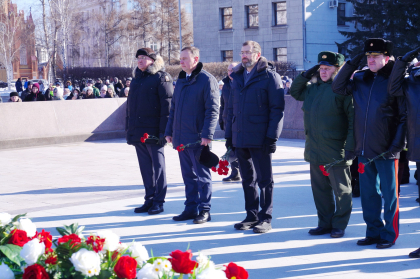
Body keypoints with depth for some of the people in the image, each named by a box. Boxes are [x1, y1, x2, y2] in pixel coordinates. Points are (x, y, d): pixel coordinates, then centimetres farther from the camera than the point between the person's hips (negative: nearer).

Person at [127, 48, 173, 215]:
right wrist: (128, 129, 15)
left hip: (153, 131, -7)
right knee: (145, 166, 11)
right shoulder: (136, 79, 18)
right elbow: (130, 105, 21)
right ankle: (149, 199, 19)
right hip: (138, 132, 7)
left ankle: (158, 201, 8)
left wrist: (163, 130, -18)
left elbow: (167, 105, -12)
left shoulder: (161, 77, -5)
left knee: (158, 165, 1)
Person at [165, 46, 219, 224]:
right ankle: (191, 208, 21)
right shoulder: (181, 80, 15)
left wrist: (207, 134, -20)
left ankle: (204, 210, 8)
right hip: (181, 138, 7)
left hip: (198, 138, -7)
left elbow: (212, 109, -14)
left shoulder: (206, 80, -9)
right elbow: (174, 108, 20)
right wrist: (169, 131, 15)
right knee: (188, 175, 13)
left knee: (202, 175, 1)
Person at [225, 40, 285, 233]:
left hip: (260, 138, -6)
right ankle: (252, 216, 23)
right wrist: (228, 134, 12)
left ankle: (265, 218, 9)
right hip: (240, 138, 6)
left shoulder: (270, 76, -5)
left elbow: (277, 108, -10)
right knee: (247, 179, 13)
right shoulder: (237, 77, 15)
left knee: (264, 179, 2)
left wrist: (272, 136, -17)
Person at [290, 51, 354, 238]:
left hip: (336, 151, -7)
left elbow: (353, 119, -14)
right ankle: (325, 223, 25)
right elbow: (294, 91, 28)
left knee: (341, 190, 5)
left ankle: (339, 225, 16)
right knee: (320, 189, 14)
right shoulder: (313, 88, 11)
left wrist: (350, 147, -19)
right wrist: (306, 75, 11)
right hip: (315, 151, 7)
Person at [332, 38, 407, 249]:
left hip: (386, 150, -5)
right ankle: (373, 232, 23)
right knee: (368, 193, 12)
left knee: (389, 193, 3)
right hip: (364, 148, 5)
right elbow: (338, 88, 12)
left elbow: (404, 116, -6)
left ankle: (389, 235, 13)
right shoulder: (360, 79, 10)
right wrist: (352, 64, 3)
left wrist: (397, 144, -13)